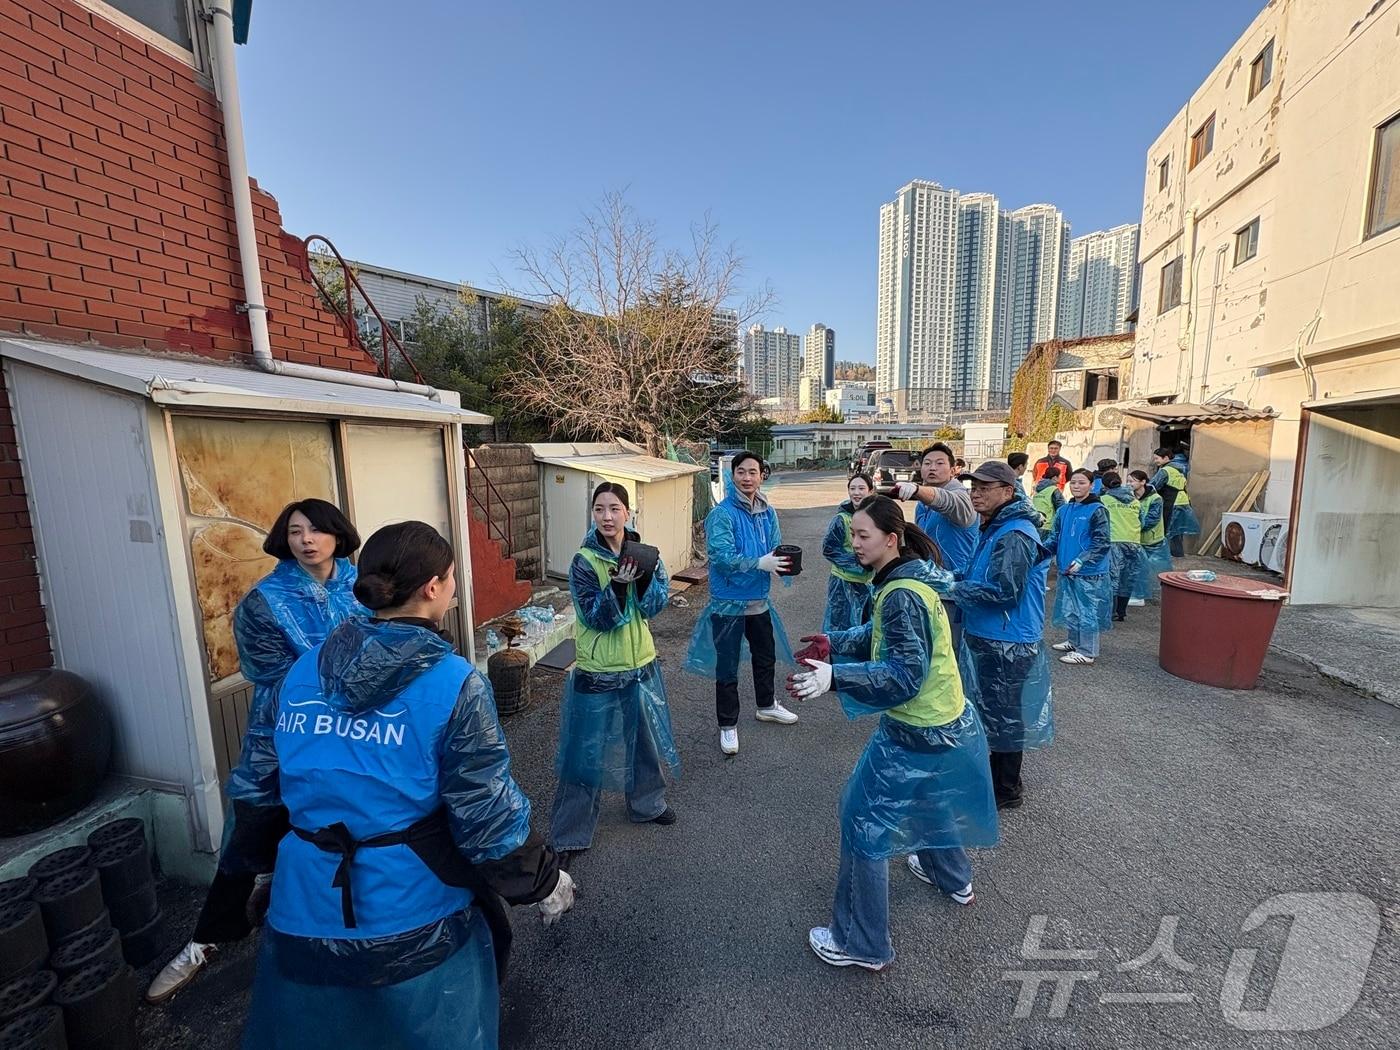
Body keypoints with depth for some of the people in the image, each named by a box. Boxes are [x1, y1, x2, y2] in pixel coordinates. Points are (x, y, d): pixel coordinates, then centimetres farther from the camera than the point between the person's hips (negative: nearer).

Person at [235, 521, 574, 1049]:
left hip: (305, 914, 5)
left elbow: (256, 785, 7)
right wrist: (544, 882, -2)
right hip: (413, 919, -4)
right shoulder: (453, 682, -21)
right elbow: (488, 815, -18)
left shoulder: (302, 671, -4)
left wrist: (257, 863, 26)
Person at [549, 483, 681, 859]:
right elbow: (596, 618, -19)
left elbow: (655, 606, -9)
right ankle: (570, 832, 25)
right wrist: (617, 585, -34)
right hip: (598, 672, -4)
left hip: (641, 664, 5)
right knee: (587, 750, 6)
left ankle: (647, 803, 45)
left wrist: (645, 576, -26)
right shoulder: (584, 561, -14)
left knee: (646, 737, 20)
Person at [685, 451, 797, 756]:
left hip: (759, 600, 7)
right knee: (727, 667, 7)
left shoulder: (767, 512, 2)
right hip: (729, 602, -6)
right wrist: (759, 563, -34)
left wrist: (782, 563, -18)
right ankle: (728, 725, 25)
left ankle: (766, 705, 48)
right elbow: (721, 556, -27)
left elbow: (775, 548, 5)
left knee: (766, 656, 24)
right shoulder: (722, 514, -18)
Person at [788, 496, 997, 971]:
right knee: (929, 800, 33)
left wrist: (835, 678, -39)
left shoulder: (901, 595, -28)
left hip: (917, 734, -10)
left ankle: (862, 943, 19)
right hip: (947, 719, 10)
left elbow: (904, 676, -30)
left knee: (863, 820, 3)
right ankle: (952, 878, 58)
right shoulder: (911, 577, 2)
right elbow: (882, 636, 13)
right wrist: (835, 641, 6)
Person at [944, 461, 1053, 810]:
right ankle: (997, 775, 40)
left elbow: (1002, 590, -27)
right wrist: (959, 582, 4)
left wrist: (954, 588, -20)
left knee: (1004, 716, 6)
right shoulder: (994, 528, 10)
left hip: (1006, 644, -10)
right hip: (987, 637, 10)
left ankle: (1007, 790, 24)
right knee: (991, 712, 22)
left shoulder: (1015, 536, -21)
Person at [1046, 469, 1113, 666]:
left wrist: (1082, 559, -24)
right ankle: (1074, 642, 34)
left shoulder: (1097, 510, -10)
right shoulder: (1064, 510, 8)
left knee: (1086, 612, 1)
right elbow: (1055, 537, 12)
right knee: (1070, 609, 17)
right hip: (1067, 570, 7)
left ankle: (1086, 652, 12)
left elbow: (1102, 543, -13)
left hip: (1089, 573, -6)